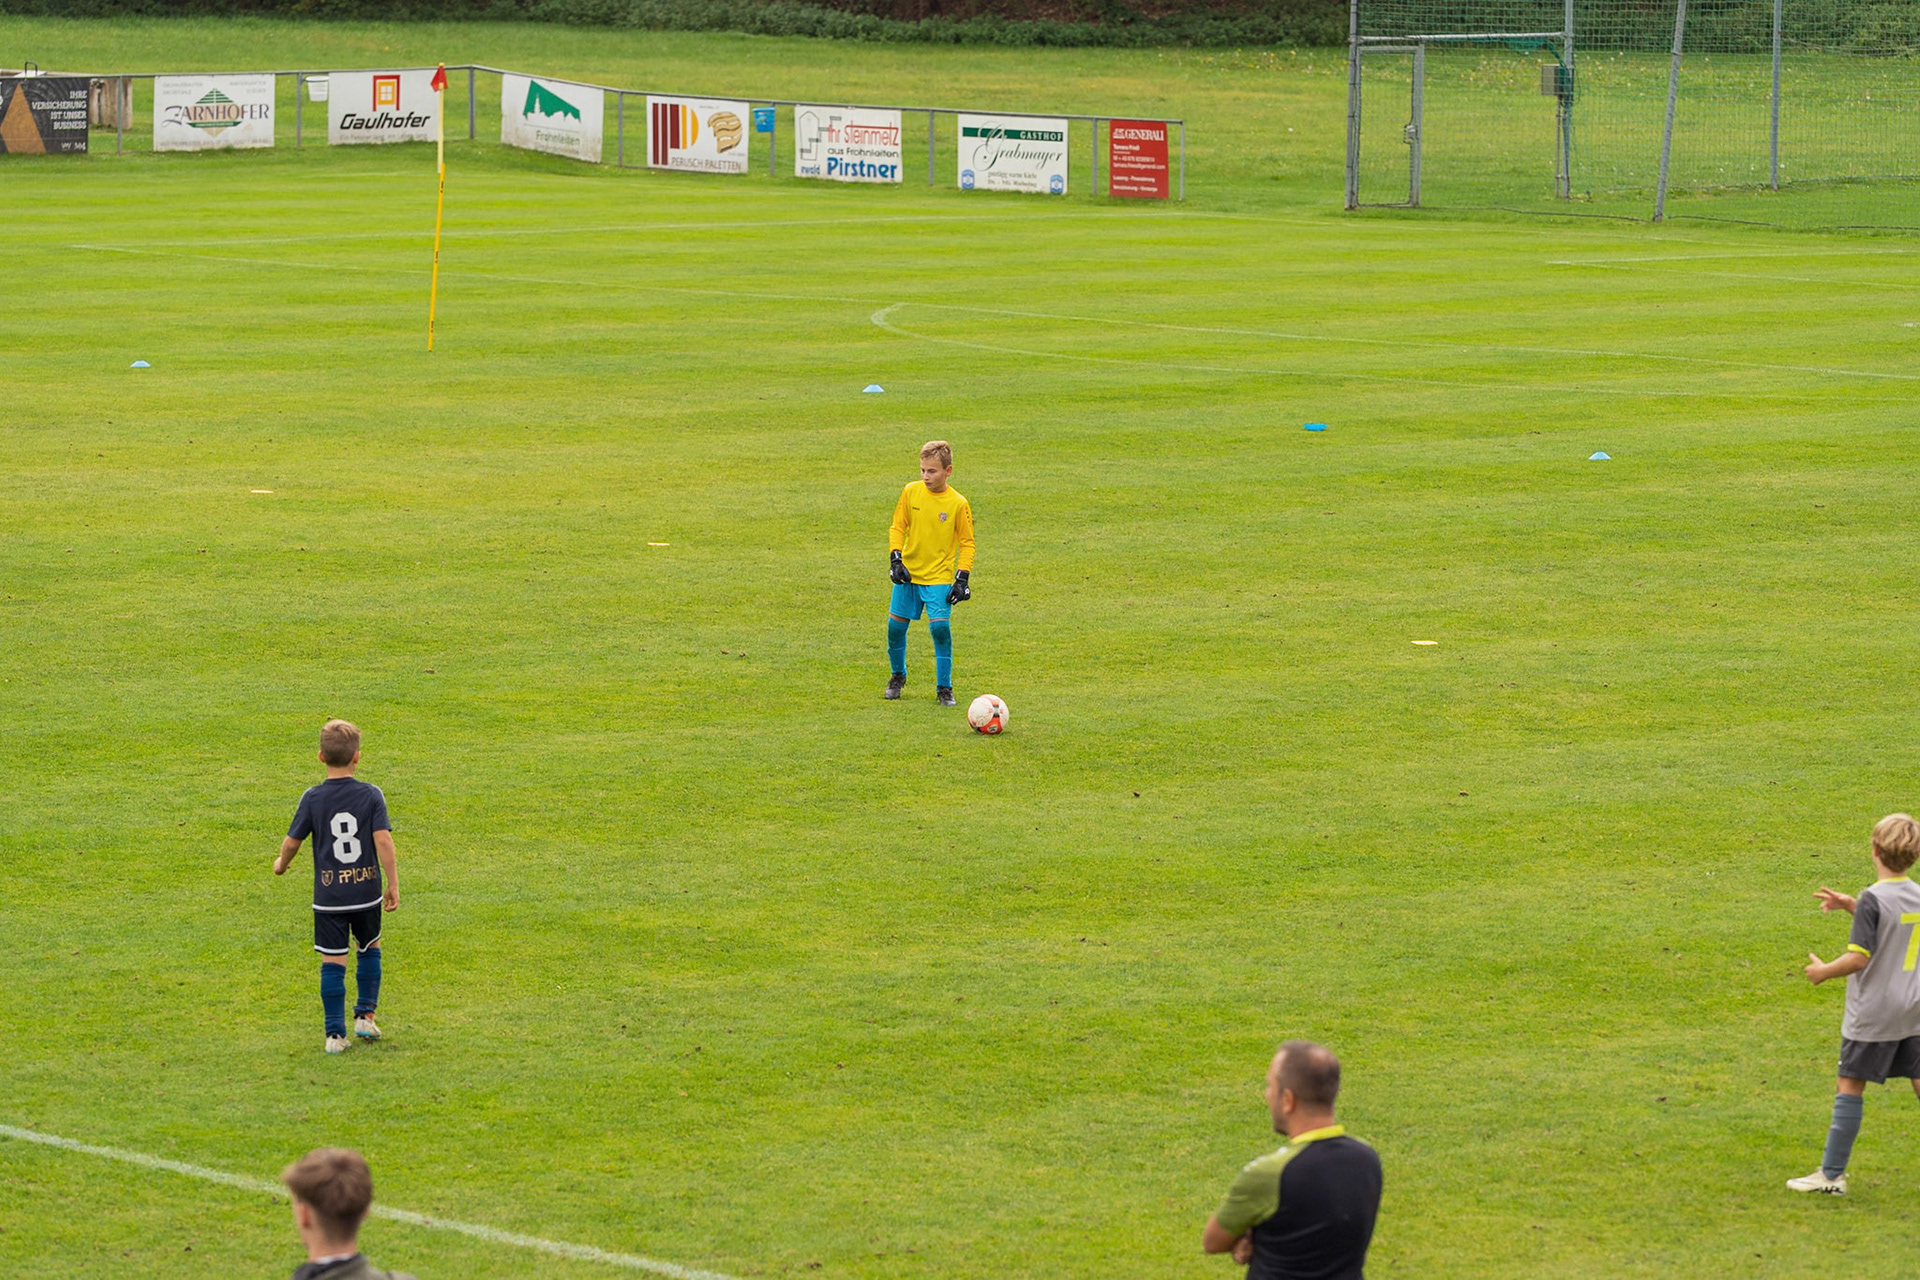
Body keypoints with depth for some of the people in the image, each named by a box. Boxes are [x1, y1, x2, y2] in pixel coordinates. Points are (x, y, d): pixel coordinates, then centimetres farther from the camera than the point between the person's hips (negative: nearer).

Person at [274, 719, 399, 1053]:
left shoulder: (313, 798, -6)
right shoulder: (371, 796, -6)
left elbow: (292, 840, 0)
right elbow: (383, 840, -13)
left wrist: (282, 863, 23)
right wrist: (393, 885, -7)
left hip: (328, 896, -1)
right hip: (367, 892, 1)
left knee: (332, 962, 3)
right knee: (370, 949, 24)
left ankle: (336, 1034, 0)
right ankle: (365, 1016, 19)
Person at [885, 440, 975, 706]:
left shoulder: (958, 504, -8)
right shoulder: (911, 492, -1)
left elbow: (966, 542, -1)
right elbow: (897, 527, 7)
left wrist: (962, 578, -8)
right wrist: (895, 559, -6)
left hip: (939, 577, -3)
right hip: (908, 573, 3)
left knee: (941, 628, -14)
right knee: (896, 625, 5)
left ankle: (944, 688, -1)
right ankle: (898, 675, 31)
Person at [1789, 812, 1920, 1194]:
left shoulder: (1874, 899, -18)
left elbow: (1859, 958, -22)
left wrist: (1824, 971, -6)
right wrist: (1849, 905, 19)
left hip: (1872, 1015, -7)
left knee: (1849, 1088, 1)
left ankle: (1832, 1174, 6)